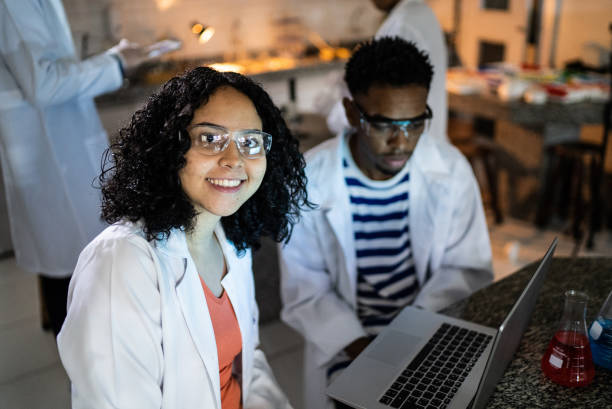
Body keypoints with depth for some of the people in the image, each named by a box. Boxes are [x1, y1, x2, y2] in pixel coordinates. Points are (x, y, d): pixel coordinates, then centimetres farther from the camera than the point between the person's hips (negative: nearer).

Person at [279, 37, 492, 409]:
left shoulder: (451, 169, -9)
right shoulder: (309, 179, -13)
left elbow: (467, 268, -1)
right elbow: (304, 287, -7)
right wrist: (357, 344, -21)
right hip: (345, 335, -1)